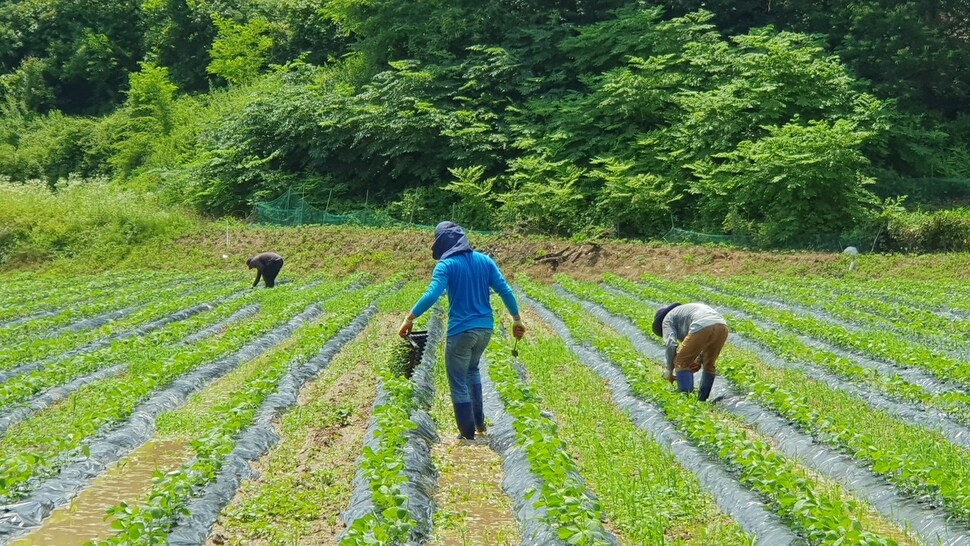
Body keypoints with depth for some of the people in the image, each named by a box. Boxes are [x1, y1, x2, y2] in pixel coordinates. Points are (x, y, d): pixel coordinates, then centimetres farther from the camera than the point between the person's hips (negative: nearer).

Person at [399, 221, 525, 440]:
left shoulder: (446, 265, -10)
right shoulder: (485, 261, 6)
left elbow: (432, 295, -23)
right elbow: (505, 291, 2)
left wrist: (409, 318, -19)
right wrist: (517, 319, 9)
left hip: (461, 330, -6)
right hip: (485, 328, 6)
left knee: (458, 383, 7)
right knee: (472, 369, 30)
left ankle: (468, 434, 11)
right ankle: (479, 421, 28)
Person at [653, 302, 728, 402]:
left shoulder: (667, 320, 21)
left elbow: (671, 345, 4)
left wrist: (669, 371, 14)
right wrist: (700, 360, 39)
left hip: (701, 328, -7)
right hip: (722, 326, 7)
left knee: (681, 363, 10)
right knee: (709, 365, 25)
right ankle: (702, 399, 30)